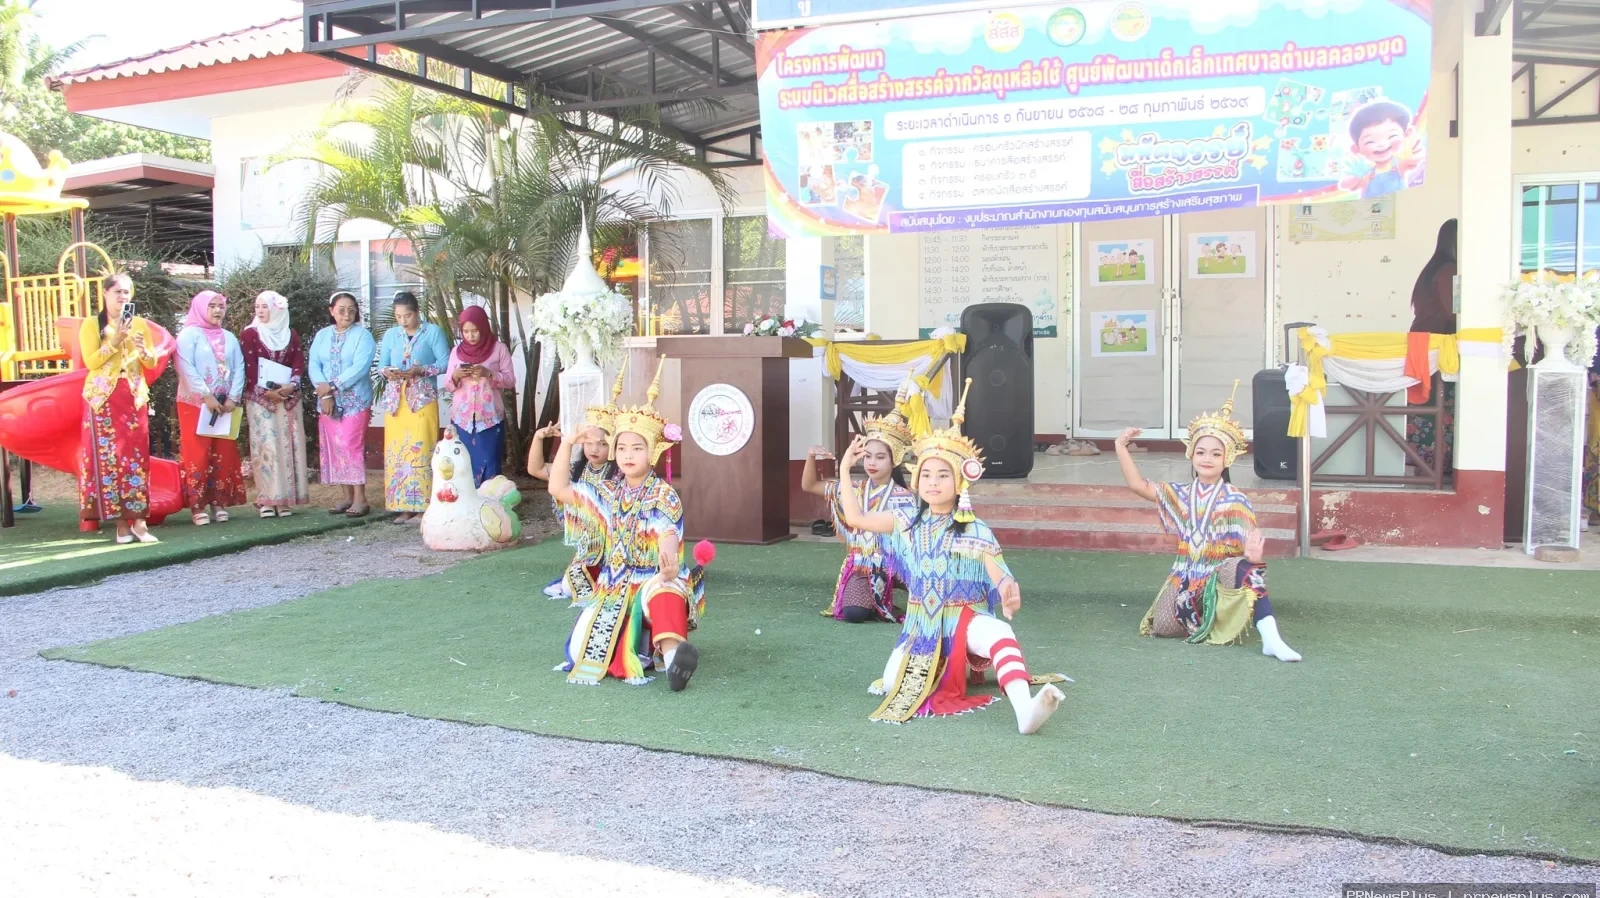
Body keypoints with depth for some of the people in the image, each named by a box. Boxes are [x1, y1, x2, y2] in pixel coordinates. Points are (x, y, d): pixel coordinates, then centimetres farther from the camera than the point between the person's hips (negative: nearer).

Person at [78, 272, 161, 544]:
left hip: (135, 397, 2)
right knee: (108, 456, -6)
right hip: (103, 397, -2)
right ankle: (120, 521, -3)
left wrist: (143, 349, -9)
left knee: (137, 456, -4)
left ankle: (138, 519, -5)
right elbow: (90, 361, -8)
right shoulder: (92, 324, 3)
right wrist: (114, 342, -16)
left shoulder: (140, 324, 12)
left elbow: (153, 363, 11)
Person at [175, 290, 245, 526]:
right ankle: (197, 505, -3)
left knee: (224, 454, 2)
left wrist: (233, 397, -8)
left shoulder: (229, 338, 14)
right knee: (197, 454, -5)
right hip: (195, 404, -4)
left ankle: (219, 502, 8)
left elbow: (239, 368, 6)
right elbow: (187, 368, -11)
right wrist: (207, 396, -17)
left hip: (225, 405, 4)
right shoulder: (189, 334, 0)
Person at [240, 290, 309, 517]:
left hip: (289, 399, 3)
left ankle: (286, 499, 5)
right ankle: (267, 500, -6)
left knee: (288, 446, 1)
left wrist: (292, 385, -13)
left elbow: (299, 363, 5)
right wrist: (267, 391, -16)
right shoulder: (249, 334, 2)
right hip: (260, 399, -3)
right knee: (266, 446, -7)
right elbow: (249, 368, -6)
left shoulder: (291, 334, 11)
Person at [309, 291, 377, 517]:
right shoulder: (322, 335, 11)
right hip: (327, 402, 5)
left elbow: (359, 368, -14)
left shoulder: (363, 335, -3)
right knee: (334, 448, 6)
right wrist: (324, 392, -13)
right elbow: (313, 365, 2)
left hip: (355, 401, -5)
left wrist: (332, 386, -17)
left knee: (351, 446, -11)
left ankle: (360, 498, -8)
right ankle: (347, 496, 13)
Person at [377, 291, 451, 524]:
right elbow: (381, 365, 14)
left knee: (421, 450, -8)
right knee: (396, 452, 2)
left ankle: (423, 507, -4)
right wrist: (387, 372, -9)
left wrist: (420, 370, -18)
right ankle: (403, 507, 7)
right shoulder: (391, 335, 14)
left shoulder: (433, 332, 1)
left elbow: (445, 362, -5)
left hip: (423, 400, -4)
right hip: (395, 400, 5)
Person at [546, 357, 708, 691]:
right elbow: (559, 489, 9)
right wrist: (567, 444, 1)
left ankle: (671, 649, -63)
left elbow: (668, 532, -26)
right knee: (584, 648, -16)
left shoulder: (664, 494, -5)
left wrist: (668, 561, -49)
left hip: (654, 581, -5)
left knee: (665, 593, -44)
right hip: (615, 588, 5)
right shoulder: (609, 494, 12)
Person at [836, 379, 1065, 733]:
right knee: (891, 686, -17)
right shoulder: (907, 521, 4)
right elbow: (855, 518, 6)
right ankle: (931, 669, 18)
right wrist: (845, 469, 3)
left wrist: (1010, 595, -36)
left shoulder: (975, 531, -8)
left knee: (1000, 633, -38)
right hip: (922, 625, 4)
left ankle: (1025, 708, -55)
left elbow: (1002, 579, -11)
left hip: (965, 620, -4)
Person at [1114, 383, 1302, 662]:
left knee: (1244, 567, -40)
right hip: (1187, 578, 4)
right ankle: (1201, 617, 14)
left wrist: (1254, 554, -40)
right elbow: (1138, 485, 3)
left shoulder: (1235, 501, -5)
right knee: (1162, 626, -20)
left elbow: (1249, 541, -15)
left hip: (1221, 576, -4)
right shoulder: (1181, 495, 8)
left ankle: (1271, 639, -47)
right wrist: (1121, 447, -3)